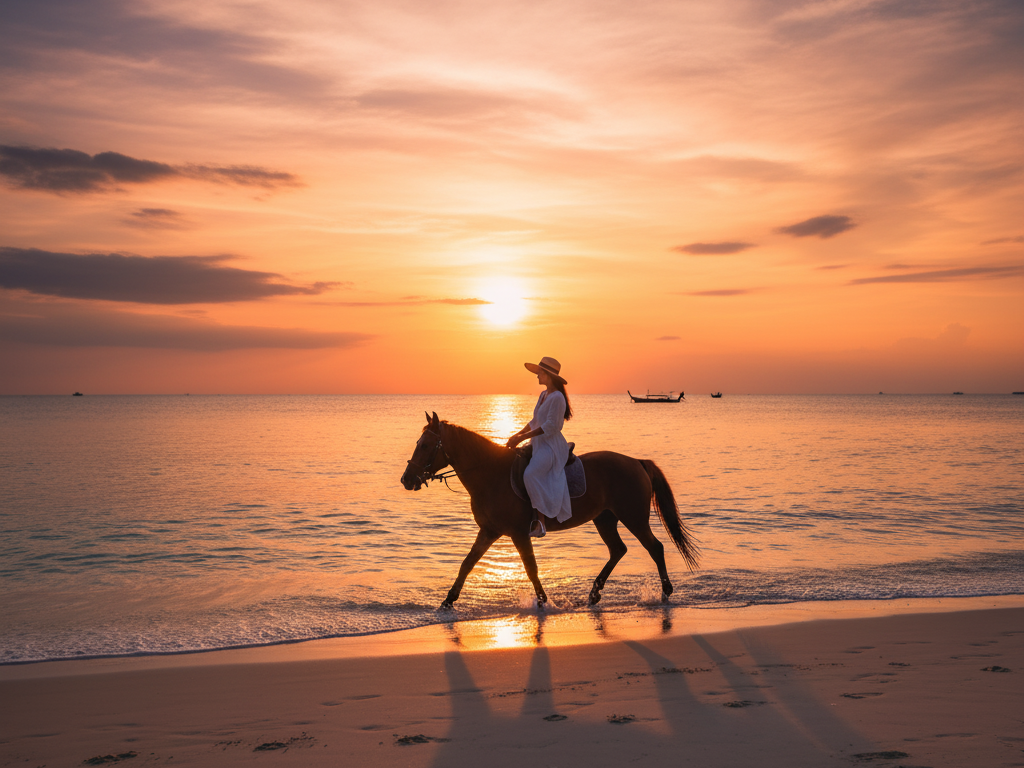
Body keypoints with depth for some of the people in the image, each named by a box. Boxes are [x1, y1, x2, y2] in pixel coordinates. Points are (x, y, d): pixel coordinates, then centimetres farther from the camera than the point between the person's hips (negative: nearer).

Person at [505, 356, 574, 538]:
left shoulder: (557, 397, -15)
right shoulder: (543, 395, 15)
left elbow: (550, 426, -21)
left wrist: (523, 437, -22)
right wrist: (518, 434, 10)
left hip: (551, 445, -10)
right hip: (539, 444, 10)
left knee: (531, 474, -31)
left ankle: (540, 522, -28)